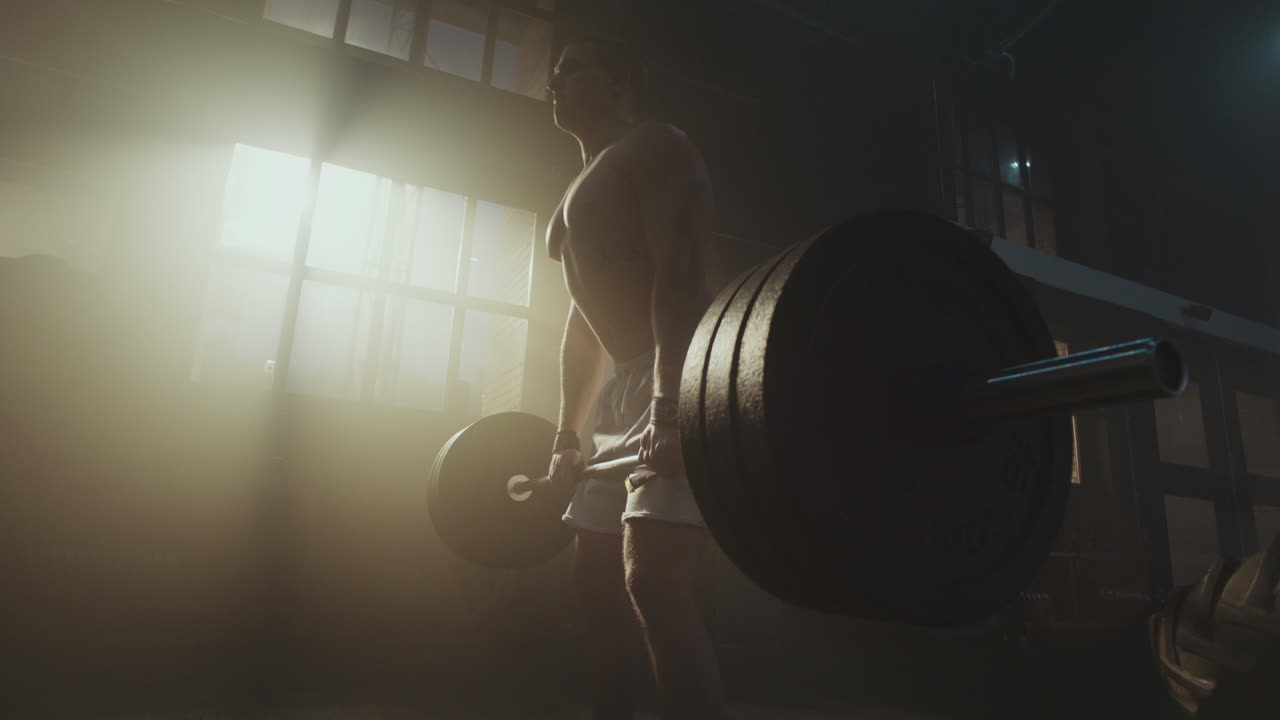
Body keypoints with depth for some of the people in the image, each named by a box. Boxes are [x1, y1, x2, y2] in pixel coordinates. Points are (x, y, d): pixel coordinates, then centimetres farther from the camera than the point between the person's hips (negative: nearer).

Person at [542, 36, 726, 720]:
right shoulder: (579, 191, 26)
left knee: (654, 580, -18)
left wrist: (669, 408, -28)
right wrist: (568, 435, 18)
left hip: (684, 381, -10)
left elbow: (678, 276, -17)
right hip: (626, 390, 10)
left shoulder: (657, 149, -1)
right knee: (596, 579, 13)